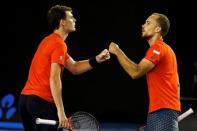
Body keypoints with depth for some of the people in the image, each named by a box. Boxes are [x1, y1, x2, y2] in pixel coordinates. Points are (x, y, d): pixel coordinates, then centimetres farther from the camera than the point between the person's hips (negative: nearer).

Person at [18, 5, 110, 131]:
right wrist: (61, 111, -26)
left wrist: (97, 59, 6)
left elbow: (74, 67, 19)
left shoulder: (49, 41, 18)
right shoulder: (59, 44, -11)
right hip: (42, 101, -9)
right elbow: (54, 79, -21)